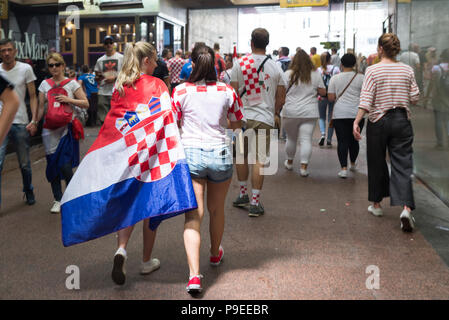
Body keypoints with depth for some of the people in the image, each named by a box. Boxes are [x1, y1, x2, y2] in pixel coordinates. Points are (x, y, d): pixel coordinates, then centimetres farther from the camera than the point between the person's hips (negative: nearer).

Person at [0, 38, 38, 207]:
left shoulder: (25, 69, 1)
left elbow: (33, 97, 3)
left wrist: (34, 120, -6)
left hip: (21, 123, 0)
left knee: (25, 164, 11)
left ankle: (29, 192, 35)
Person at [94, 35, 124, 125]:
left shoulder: (121, 58, 4)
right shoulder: (100, 60, 14)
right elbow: (96, 78, 17)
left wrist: (114, 78, -13)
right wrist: (98, 78, -7)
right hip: (103, 94, 4)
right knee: (103, 119, 5)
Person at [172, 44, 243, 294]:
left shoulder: (181, 91, -5)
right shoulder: (227, 91, -1)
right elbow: (237, 124, 10)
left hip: (190, 153, -2)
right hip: (220, 153, 2)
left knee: (193, 215, -1)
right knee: (217, 209, 21)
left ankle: (194, 275, -11)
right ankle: (216, 254, 45)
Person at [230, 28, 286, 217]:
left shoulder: (239, 63, -1)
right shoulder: (275, 68, 2)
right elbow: (281, 98, 5)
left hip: (243, 116, 1)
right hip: (265, 118, 0)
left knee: (241, 155, 18)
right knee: (260, 159, 2)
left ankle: (243, 195, 28)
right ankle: (255, 203, 3)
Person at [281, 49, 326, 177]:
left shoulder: (288, 74, -4)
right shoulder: (316, 74, 1)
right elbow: (323, 92, 7)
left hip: (290, 112, 0)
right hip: (309, 113, 0)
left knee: (291, 138, 15)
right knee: (306, 140, -1)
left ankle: (289, 162, 30)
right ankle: (303, 167, -6)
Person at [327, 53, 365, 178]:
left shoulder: (334, 78, 3)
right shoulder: (361, 78, 1)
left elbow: (330, 98, 3)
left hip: (340, 114, -1)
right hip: (357, 113, 1)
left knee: (342, 141, -1)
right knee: (354, 140, 16)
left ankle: (344, 168, -10)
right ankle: (353, 164, 33)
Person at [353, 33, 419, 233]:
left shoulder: (372, 71, -7)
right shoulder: (407, 70, 2)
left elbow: (366, 100, -15)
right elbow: (415, 98, 4)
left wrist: (356, 121, -14)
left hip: (378, 121, -2)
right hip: (402, 121, 2)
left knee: (377, 164, 12)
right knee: (402, 164, 1)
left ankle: (376, 204, 24)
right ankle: (406, 207, -14)